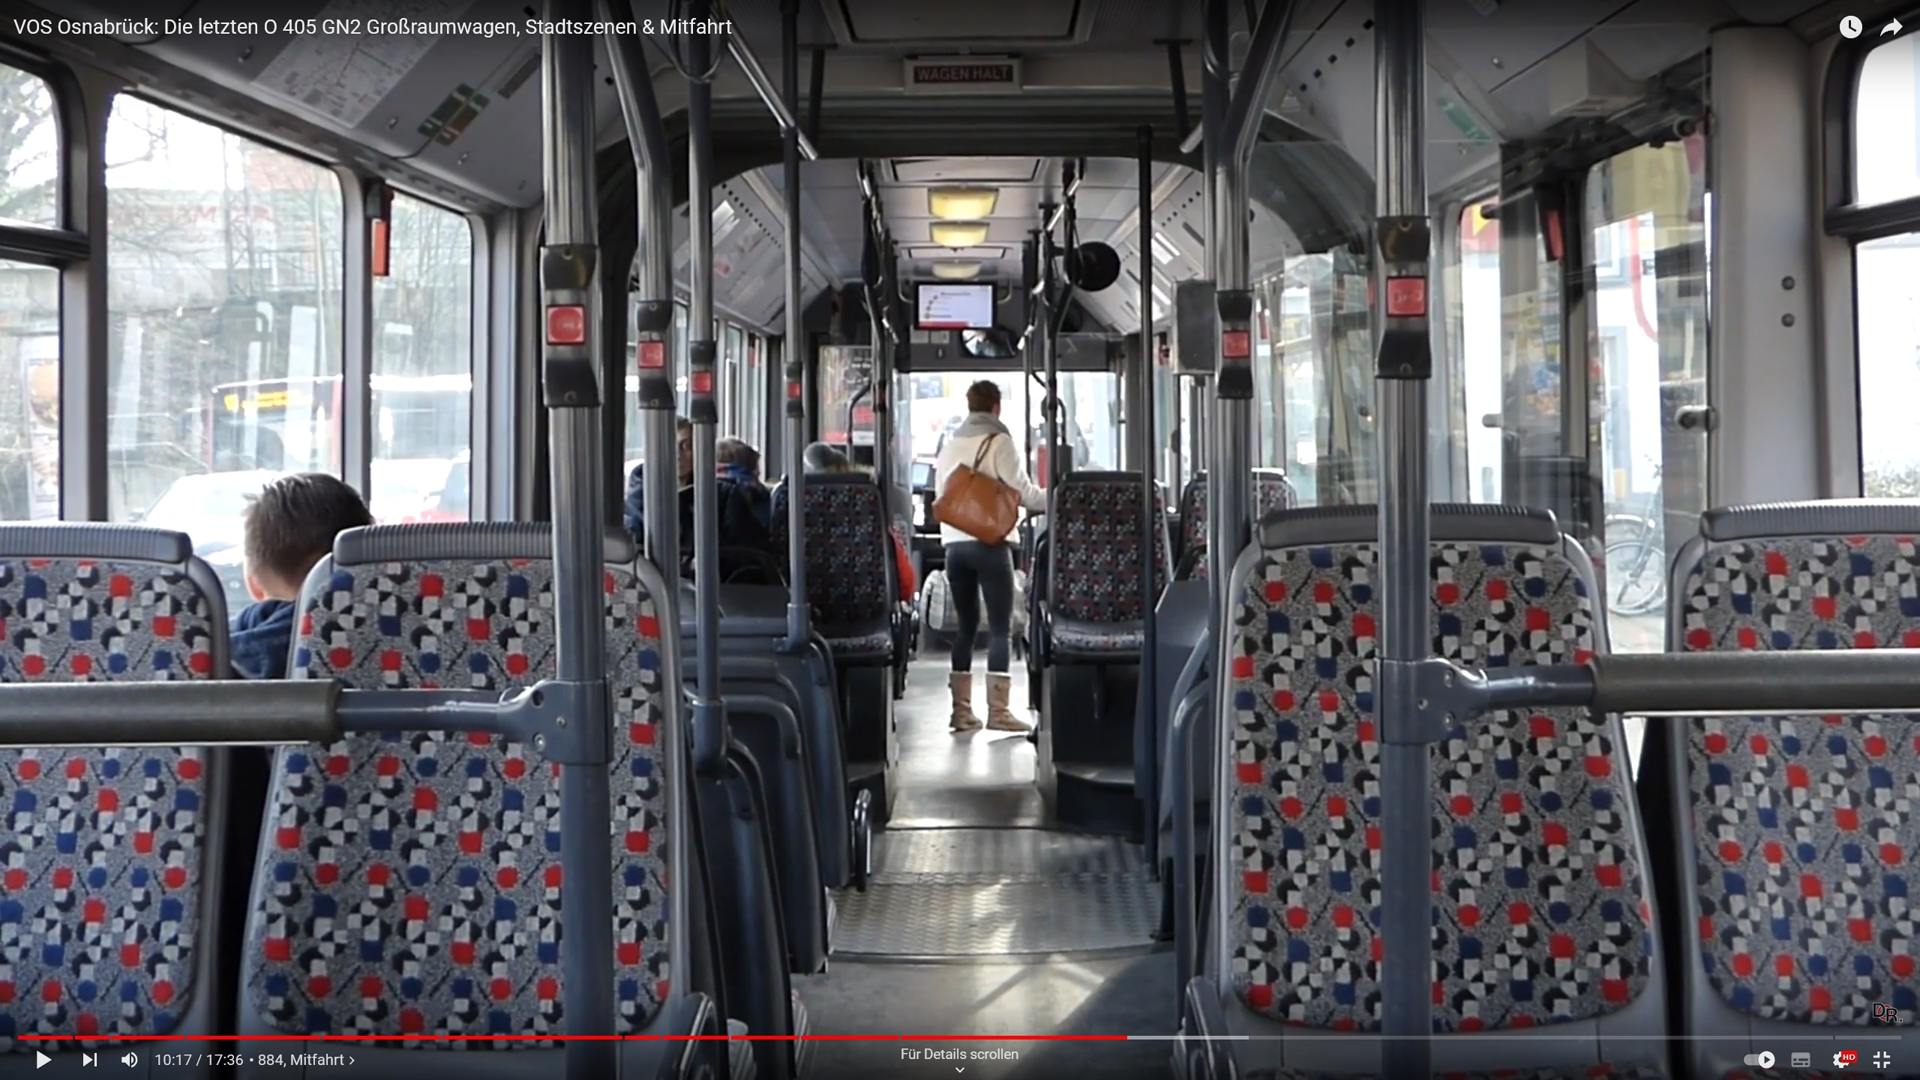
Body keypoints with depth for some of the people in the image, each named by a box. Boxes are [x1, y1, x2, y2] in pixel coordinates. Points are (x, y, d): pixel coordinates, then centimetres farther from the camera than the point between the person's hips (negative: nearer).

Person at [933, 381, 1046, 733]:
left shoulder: (949, 444, 14)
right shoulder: (999, 441, -4)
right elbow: (1022, 490, -6)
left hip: (953, 542, 6)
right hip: (988, 542, -6)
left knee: (965, 625, 11)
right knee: (1000, 627, -2)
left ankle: (961, 708, 10)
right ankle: (998, 710, -6)